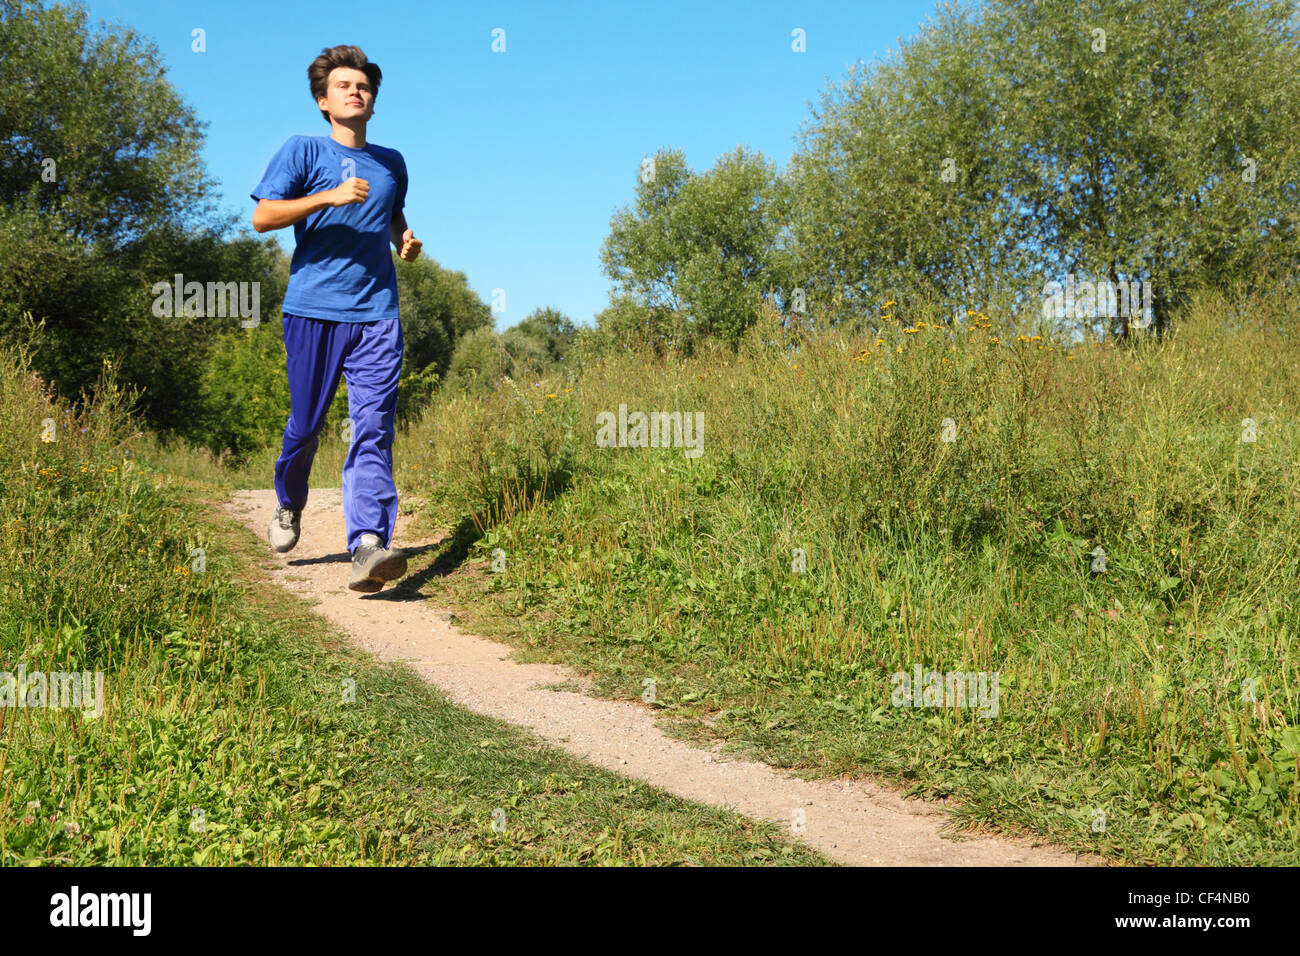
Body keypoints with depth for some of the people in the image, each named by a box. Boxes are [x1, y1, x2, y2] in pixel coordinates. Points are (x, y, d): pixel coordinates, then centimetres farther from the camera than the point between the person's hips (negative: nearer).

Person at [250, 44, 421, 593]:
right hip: (313, 309, -2)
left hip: (377, 315, 2)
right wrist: (330, 196, -15)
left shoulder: (391, 164, 19)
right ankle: (288, 506, 36)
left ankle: (369, 548, -21)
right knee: (306, 424, 7)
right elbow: (262, 217, -4)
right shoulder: (303, 151, 6)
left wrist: (406, 240, 13)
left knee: (373, 429, -12)